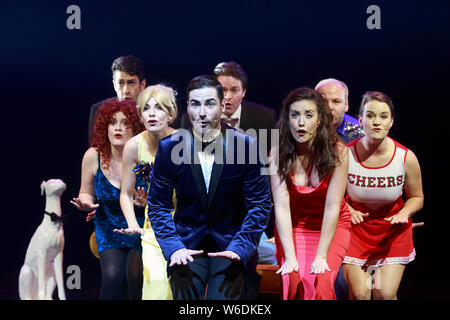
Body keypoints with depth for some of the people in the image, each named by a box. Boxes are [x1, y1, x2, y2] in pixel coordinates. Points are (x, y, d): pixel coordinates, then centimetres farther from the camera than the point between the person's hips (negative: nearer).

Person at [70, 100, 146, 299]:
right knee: (112, 277, -20)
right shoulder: (93, 156, -8)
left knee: (135, 276, -23)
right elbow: (86, 193, 8)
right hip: (109, 229, 2)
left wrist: (147, 202, -30)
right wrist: (85, 203, -16)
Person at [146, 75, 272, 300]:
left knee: (224, 296, -16)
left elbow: (260, 205, -3)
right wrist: (173, 247, -12)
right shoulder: (169, 148, -3)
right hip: (187, 246, 1)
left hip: (231, 245, -1)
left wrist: (239, 247, -14)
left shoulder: (246, 146, -7)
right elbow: (158, 206, 2)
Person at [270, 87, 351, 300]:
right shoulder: (278, 153, -15)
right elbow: (281, 206, -18)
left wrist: (321, 256, -23)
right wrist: (290, 257, -23)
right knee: (293, 280, -20)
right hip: (292, 226, 1)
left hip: (331, 227, -1)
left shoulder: (337, 152, -19)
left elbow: (332, 207, -20)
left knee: (320, 281, -22)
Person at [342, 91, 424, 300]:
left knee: (385, 294, -7)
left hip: (393, 231, 0)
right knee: (359, 294, -6)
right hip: (356, 229, 0)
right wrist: (348, 210, -16)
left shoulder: (406, 158, -15)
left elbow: (416, 198, 2)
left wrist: (404, 213, -17)